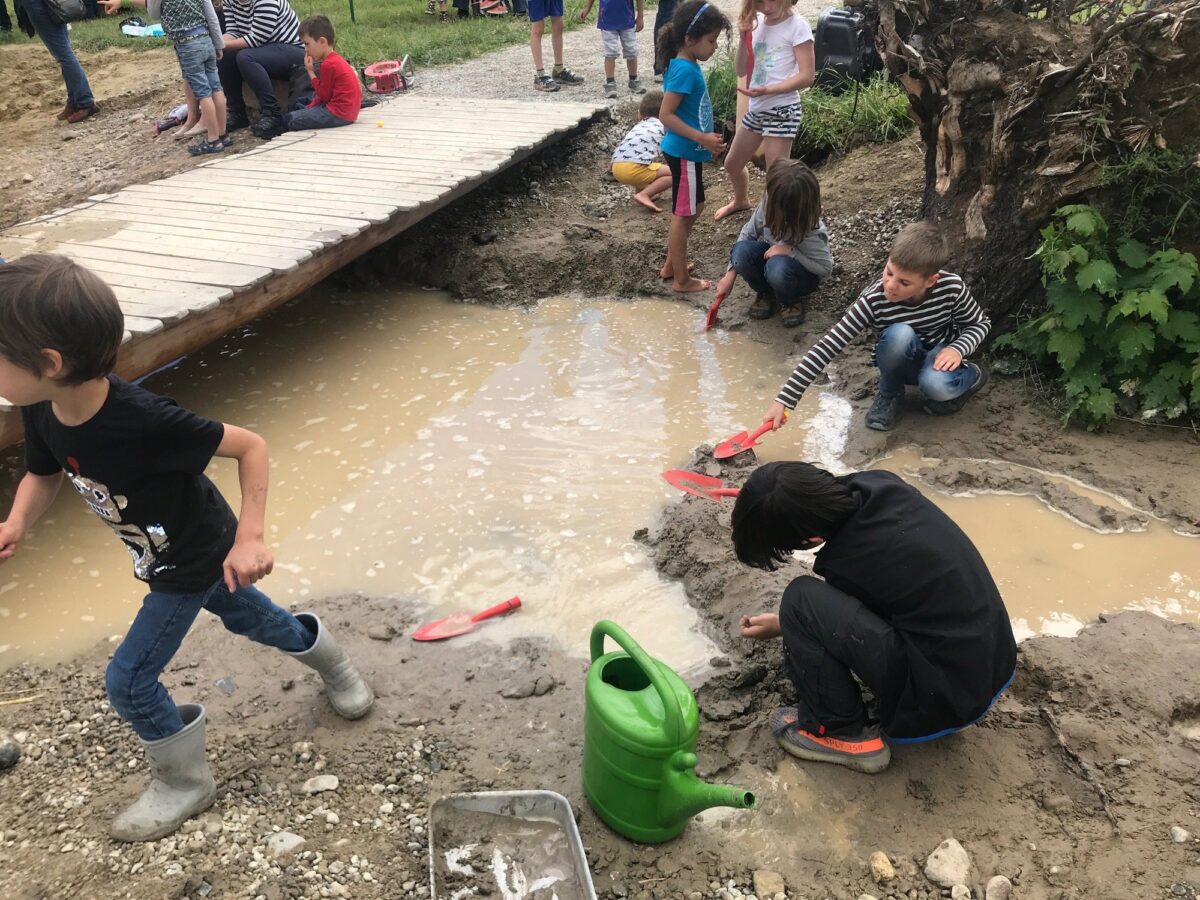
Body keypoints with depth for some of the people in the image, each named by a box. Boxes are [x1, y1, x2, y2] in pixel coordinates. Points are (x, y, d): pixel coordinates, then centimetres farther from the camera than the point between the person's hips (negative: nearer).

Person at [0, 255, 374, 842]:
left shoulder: (145, 422, -40)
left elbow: (251, 446, -30)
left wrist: (249, 538, -36)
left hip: (197, 562, -7)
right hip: (174, 555, 7)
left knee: (128, 680, 0)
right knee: (253, 621, 27)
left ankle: (184, 783, 25)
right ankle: (333, 664, 54)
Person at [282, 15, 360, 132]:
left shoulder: (328, 65, -16)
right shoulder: (336, 59, 17)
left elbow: (324, 96, -11)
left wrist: (310, 72, -5)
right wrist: (311, 107, 10)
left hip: (339, 114, -11)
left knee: (290, 120, -12)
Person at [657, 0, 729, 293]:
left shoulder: (688, 66, 9)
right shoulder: (684, 70, -20)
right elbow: (666, 114, -24)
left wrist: (705, 140, 21)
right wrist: (702, 138, -26)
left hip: (688, 151, 10)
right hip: (684, 153, -10)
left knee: (693, 208, 20)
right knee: (683, 214, -1)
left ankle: (671, 265, 31)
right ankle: (682, 280, 10)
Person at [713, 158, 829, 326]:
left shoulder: (810, 231, -34)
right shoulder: (768, 204, -24)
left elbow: (825, 268, -24)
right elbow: (748, 233, -10)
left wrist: (791, 251, -35)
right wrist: (730, 275, -15)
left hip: (804, 271, -4)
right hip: (772, 256, 4)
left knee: (778, 267, -39)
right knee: (742, 251, -27)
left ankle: (791, 301, -4)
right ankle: (765, 293, 1)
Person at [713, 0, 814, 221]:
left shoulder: (797, 25, -12)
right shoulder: (758, 22, 6)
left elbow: (807, 76, -17)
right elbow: (742, 69, 7)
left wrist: (766, 90, -29)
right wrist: (744, 35, -9)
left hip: (782, 110, -8)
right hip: (756, 108, 8)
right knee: (732, 163, 23)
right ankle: (741, 200, 51)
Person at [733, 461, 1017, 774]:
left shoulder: (847, 567, -23)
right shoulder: (879, 484, -6)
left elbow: (822, 621, 2)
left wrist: (782, 626, 20)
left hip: (944, 700, -8)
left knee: (802, 601, -16)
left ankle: (843, 733, 1)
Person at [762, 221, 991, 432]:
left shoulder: (952, 287, -25)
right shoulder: (873, 302, -29)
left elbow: (981, 323, -5)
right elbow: (827, 348, -31)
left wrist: (957, 349, -28)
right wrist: (785, 400, -35)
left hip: (939, 358, 0)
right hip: (903, 363, 0)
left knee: (936, 385, -37)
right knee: (899, 333, -36)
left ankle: (971, 376, 2)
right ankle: (890, 394, -5)